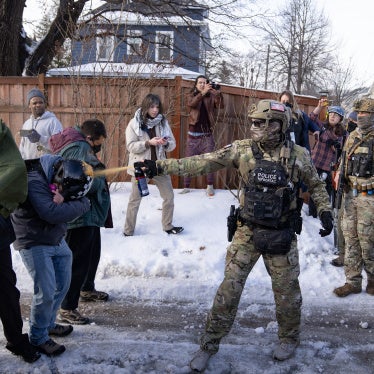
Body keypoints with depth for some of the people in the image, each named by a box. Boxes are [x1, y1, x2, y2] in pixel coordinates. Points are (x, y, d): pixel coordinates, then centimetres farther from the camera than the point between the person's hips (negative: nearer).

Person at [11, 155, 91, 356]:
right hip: (35, 244, -8)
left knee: (62, 285, 15)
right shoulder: (34, 182, -27)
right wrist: (80, 204, -24)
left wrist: (64, 201, -27)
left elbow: (82, 201, -7)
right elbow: (52, 213, -34)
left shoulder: (64, 178, -3)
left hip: (57, 240, 8)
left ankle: (49, 323, 36)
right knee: (46, 292, -6)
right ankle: (38, 337, 14)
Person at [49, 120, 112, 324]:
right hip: (81, 215, -12)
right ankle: (67, 308, -1)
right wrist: (102, 178, -11)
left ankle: (87, 289, 44)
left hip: (89, 214, 12)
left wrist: (98, 177, 4)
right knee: (78, 261, -7)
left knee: (93, 253, 26)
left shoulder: (78, 145, 14)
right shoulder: (79, 149, -20)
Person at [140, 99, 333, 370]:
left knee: (286, 289, 12)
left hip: (282, 234, 0)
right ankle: (210, 345, 17)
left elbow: (316, 185, 9)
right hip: (248, 231, 1)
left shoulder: (299, 155, -7)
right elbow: (204, 163, -11)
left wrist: (325, 211, -4)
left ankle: (290, 338, 39)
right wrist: (161, 166, -18)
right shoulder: (242, 149, -7)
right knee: (230, 287, 2)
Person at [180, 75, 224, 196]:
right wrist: (202, 93, -33)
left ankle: (210, 186, 13)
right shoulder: (191, 96, 4)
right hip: (193, 135, 0)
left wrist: (218, 93, -27)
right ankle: (186, 186, 10)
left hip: (207, 135, 0)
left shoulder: (211, 96, 4)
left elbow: (220, 105, -10)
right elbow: (191, 104, -19)